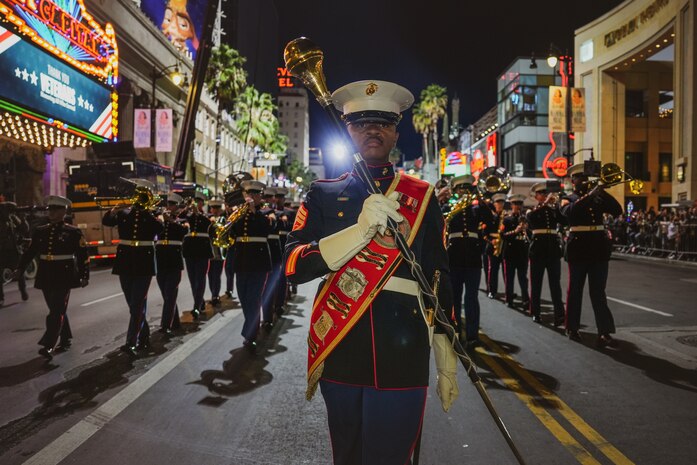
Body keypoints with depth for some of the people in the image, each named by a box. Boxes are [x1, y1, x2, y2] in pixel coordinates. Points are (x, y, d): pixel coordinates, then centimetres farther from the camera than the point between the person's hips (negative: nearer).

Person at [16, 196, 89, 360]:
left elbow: (83, 255, -3)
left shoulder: (73, 232, -3)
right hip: (46, 277, 5)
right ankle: (66, 340, 26)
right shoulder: (40, 232, 10)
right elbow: (30, 252, 12)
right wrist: (20, 268, -1)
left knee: (58, 311, -7)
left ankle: (49, 346, -9)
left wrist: (84, 276, -6)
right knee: (57, 310, 13)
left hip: (64, 277, -5)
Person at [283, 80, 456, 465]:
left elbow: (439, 275, 6)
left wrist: (446, 357, 3)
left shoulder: (422, 196, 5)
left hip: (401, 354, -1)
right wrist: (360, 229, -22)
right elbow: (293, 267, -9)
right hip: (339, 353, 1)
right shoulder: (324, 194, 4)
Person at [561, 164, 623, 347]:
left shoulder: (597, 197, 15)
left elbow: (617, 210, 1)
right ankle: (572, 328, 16)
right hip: (578, 247, -3)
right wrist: (589, 195, -23)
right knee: (575, 290, 5)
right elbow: (569, 211, -19)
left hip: (599, 247, 3)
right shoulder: (568, 199, 4)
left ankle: (605, 332, -1)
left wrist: (601, 191, -9)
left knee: (598, 291, 1)